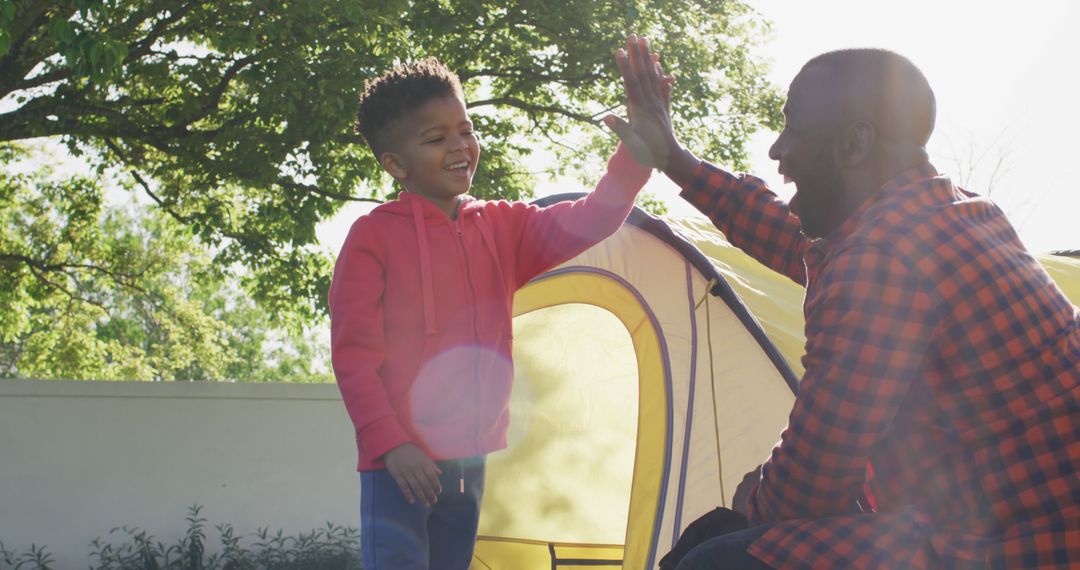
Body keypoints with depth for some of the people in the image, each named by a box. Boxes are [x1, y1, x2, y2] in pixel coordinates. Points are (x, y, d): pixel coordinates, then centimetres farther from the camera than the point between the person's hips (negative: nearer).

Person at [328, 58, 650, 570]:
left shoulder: (502, 229, 8)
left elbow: (589, 221, -4)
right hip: (401, 460, -6)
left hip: (470, 459, 6)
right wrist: (390, 443, -17)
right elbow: (353, 353, -9)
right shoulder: (375, 237, -7)